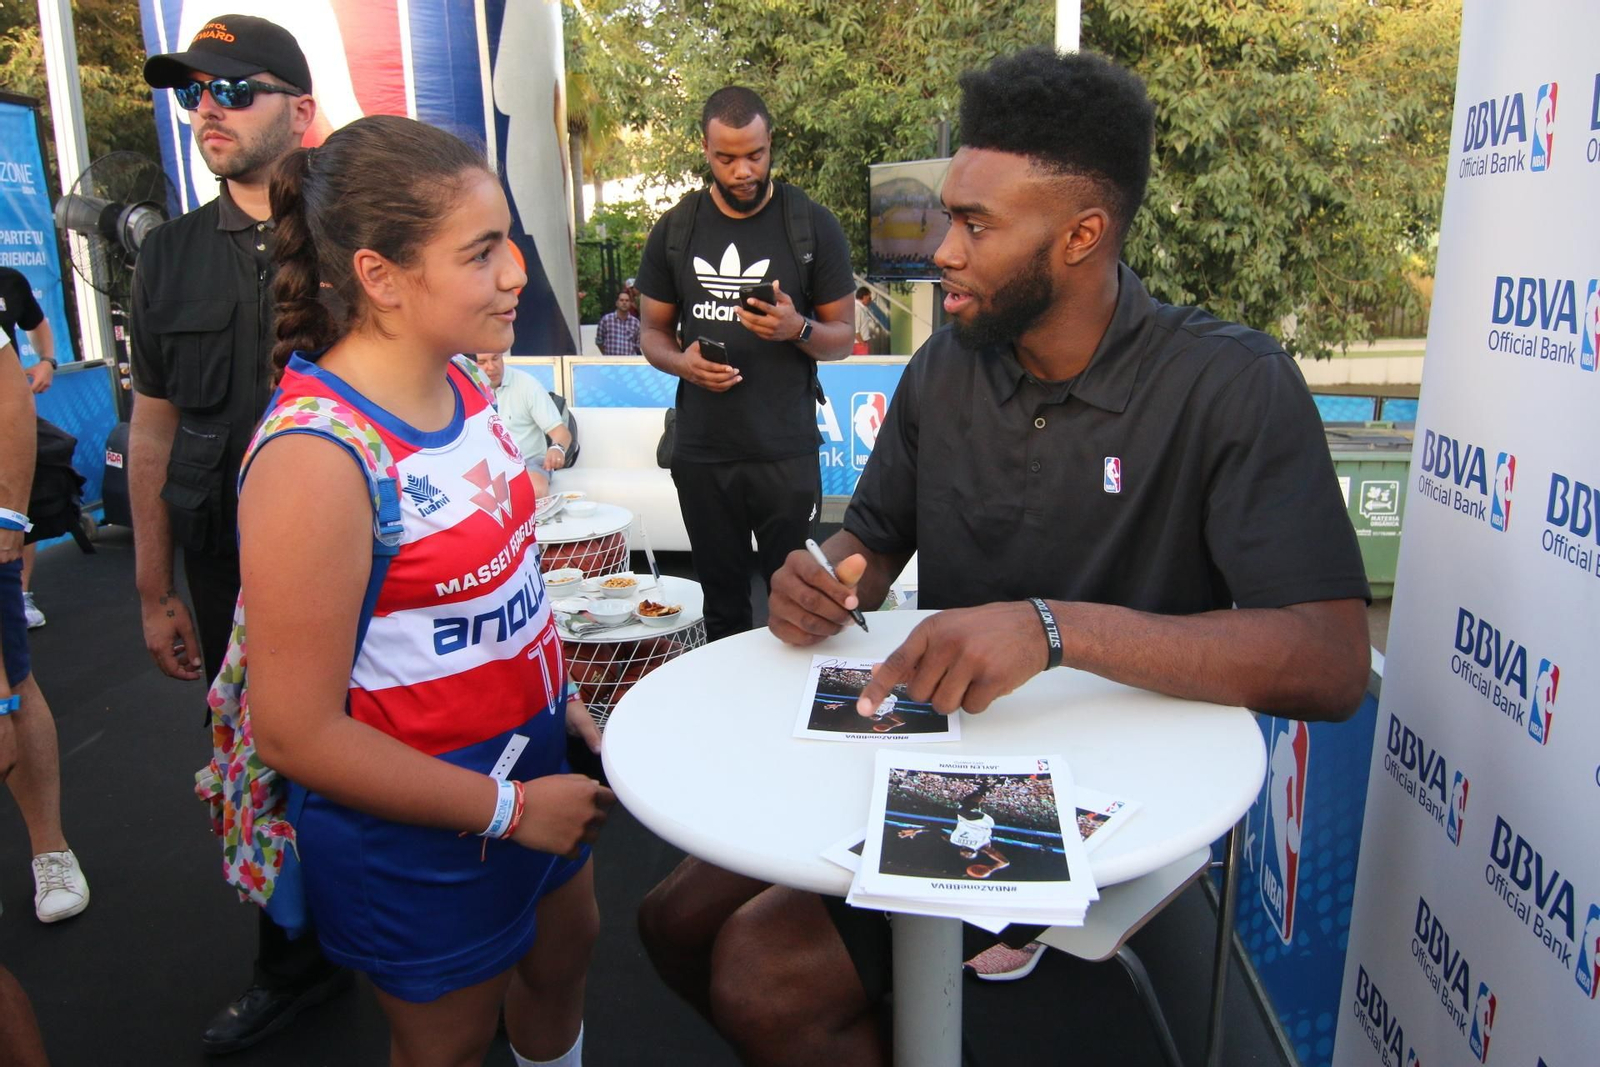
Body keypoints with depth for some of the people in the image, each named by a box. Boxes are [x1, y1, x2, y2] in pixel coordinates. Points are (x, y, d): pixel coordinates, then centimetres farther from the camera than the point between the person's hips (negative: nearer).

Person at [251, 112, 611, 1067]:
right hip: (419, 835, -7)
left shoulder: (461, 385, -4)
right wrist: (508, 809, -18)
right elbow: (295, 733, -24)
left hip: (531, 761, 7)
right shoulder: (317, 457, -28)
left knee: (566, 953, 28)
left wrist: (569, 708, 6)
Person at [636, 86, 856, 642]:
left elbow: (842, 337, 2)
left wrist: (798, 329, -20)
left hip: (787, 453, -2)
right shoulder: (674, 229, 5)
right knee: (722, 604, 14)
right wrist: (681, 362, -12)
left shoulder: (813, 225, -1)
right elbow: (653, 331, 11)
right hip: (702, 454, 2)